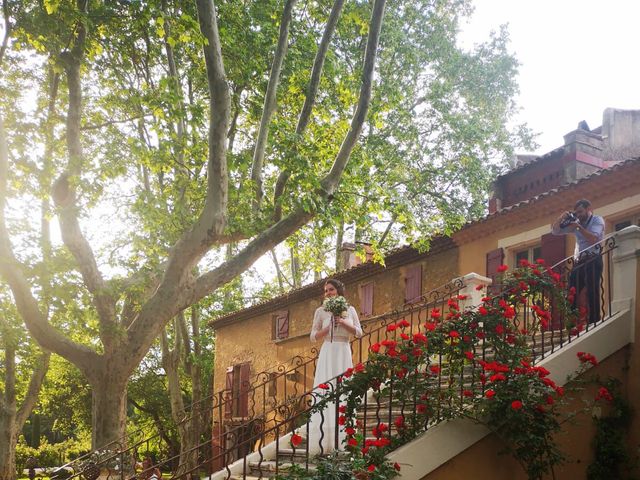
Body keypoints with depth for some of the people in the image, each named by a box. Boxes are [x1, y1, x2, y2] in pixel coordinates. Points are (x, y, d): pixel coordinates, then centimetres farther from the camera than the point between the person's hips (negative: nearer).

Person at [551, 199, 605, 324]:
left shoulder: (597, 220, 2)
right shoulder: (575, 223, 18)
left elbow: (594, 239, -16)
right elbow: (555, 231, 16)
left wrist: (579, 227, -14)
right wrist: (561, 218, 0)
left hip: (593, 260, -6)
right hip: (580, 261, 6)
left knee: (592, 293, -11)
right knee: (571, 294, 1)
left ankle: (594, 323, -9)